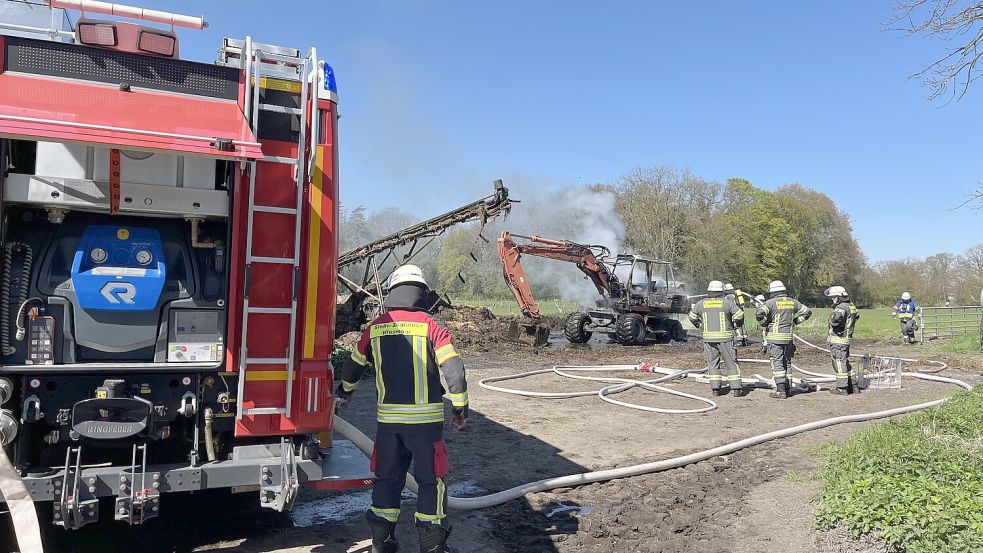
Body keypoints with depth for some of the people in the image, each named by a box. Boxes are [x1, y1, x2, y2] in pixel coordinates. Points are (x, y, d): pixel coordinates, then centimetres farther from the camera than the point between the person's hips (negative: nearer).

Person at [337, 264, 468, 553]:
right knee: (431, 481, 10)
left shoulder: (375, 328, 4)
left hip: (388, 418, 3)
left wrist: (345, 391, 38)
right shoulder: (431, 327, -7)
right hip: (426, 418, -3)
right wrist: (460, 409, -2)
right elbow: (454, 371, -14)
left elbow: (352, 367, 18)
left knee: (387, 479, 17)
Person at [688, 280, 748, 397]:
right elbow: (739, 315, -6)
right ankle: (737, 388, 7)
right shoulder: (727, 302, -5)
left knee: (713, 363, 10)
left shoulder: (701, 303, 3)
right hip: (725, 336, -2)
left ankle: (715, 388, 7)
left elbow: (692, 317, 12)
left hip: (708, 337, 2)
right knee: (731, 363, 6)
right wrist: (736, 325, 12)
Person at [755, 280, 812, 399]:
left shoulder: (771, 302, -10)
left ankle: (781, 390, -5)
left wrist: (764, 325, -7)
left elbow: (759, 313, -24)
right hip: (788, 337, 5)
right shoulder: (792, 302, 7)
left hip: (774, 337, -5)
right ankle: (787, 388, 21)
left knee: (777, 363, -2)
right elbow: (807, 311, 17)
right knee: (786, 362, 16)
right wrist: (795, 321, 16)